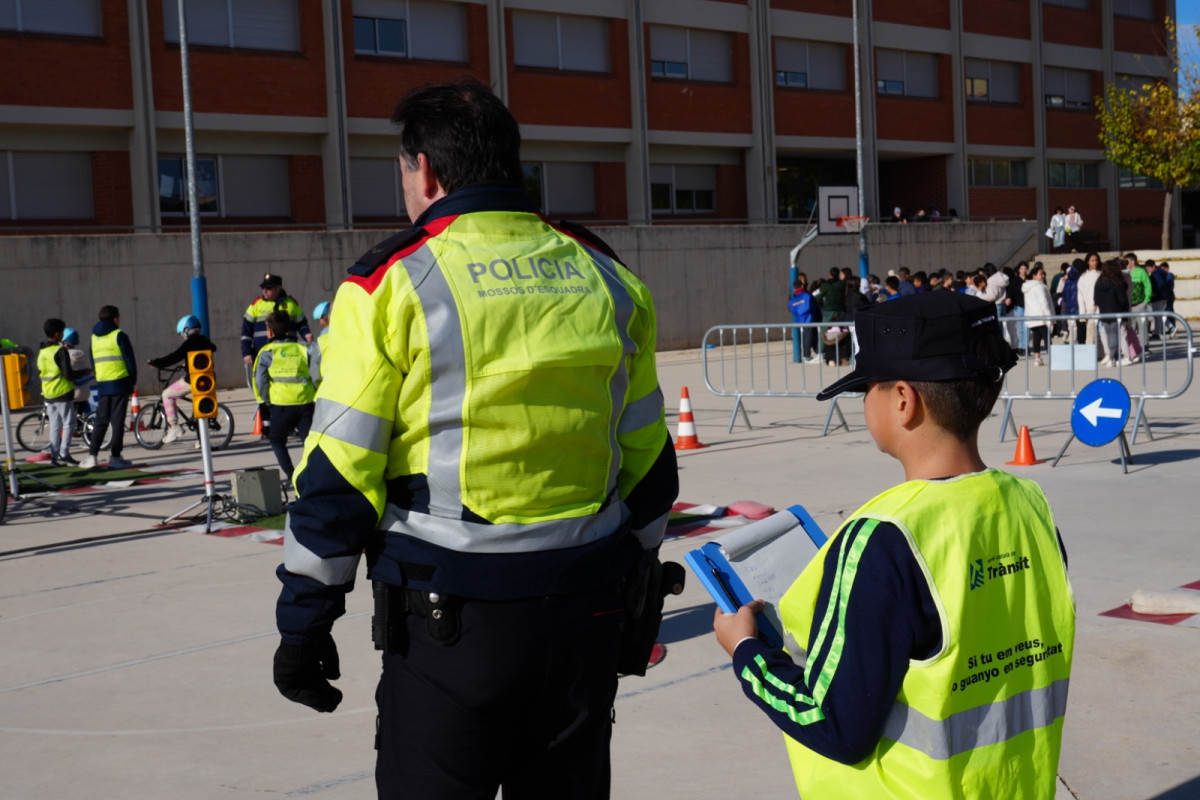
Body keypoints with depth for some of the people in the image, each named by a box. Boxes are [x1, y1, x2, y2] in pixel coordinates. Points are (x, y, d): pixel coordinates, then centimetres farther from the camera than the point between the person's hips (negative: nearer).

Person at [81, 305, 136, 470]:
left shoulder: (94, 337, 12)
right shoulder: (119, 336, -5)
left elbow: (93, 362, 17)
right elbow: (130, 360, -7)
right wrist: (133, 381, 2)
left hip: (102, 384, 5)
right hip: (120, 383, -5)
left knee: (101, 420, 9)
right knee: (117, 420, -1)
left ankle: (92, 455, 1)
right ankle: (115, 457, 0)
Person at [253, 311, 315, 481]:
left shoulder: (267, 352, 4)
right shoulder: (303, 349, 11)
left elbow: (259, 380, -2)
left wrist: (264, 401, 10)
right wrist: (315, 397, 12)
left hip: (281, 404, -2)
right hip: (306, 402, 2)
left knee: (277, 441, 17)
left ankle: (291, 475, 5)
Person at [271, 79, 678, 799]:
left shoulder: (392, 283, -8)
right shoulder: (607, 278, 6)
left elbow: (337, 475, -9)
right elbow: (650, 464, 11)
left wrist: (304, 623, 0)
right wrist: (638, 592, 21)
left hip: (449, 614, -4)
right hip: (589, 611, 5)